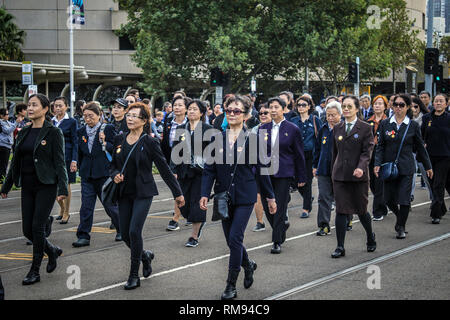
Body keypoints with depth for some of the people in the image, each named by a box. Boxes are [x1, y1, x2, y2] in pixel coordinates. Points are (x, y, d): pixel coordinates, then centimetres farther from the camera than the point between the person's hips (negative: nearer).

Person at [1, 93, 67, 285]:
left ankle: (35, 271, 2)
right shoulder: (24, 133, 11)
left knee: (37, 227, -8)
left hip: (46, 186, -6)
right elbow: (16, 161, 17)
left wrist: (62, 188, -17)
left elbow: (59, 162, -10)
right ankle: (52, 251, 30)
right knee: (27, 229, 4)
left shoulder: (53, 133, -6)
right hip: (27, 186, 6)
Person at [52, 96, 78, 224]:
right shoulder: (51, 121, 10)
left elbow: (75, 142, -6)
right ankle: (62, 210, 24)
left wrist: (74, 161, -14)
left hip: (66, 156, -4)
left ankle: (66, 213, 9)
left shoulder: (71, 122, -4)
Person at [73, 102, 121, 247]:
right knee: (86, 206, -1)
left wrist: (104, 142, -19)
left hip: (104, 173, -4)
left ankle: (121, 229, 26)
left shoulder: (107, 129, -4)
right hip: (87, 175, 4)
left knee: (110, 204, 5)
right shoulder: (81, 132, 9)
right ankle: (83, 236, 2)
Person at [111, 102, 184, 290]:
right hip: (124, 193, 5)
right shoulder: (119, 140, 7)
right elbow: (113, 165, 17)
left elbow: (164, 168, -3)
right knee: (125, 234, 5)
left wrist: (177, 193, 0)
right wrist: (115, 175, -7)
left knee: (134, 231, -15)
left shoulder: (149, 142, -7)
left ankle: (134, 275, -3)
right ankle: (145, 255, 35)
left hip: (143, 193, -5)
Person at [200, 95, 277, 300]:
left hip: (245, 197, -4)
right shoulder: (217, 139, 4)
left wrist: (270, 197, 5)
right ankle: (248, 264, 40)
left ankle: (231, 285, -2)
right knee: (231, 240, 11)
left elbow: (261, 170, 2)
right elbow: (209, 169, 4)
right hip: (224, 196, 4)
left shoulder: (252, 139, -3)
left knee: (235, 239, -11)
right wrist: (205, 194, -7)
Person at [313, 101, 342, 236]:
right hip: (324, 169, 4)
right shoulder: (323, 129, 8)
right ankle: (324, 226, 1)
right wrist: (315, 165, 15)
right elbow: (317, 148, 17)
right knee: (324, 198, 0)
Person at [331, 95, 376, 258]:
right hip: (339, 176, 3)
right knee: (340, 211, -3)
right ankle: (340, 247, 1)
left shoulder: (365, 128, -1)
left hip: (358, 176, -3)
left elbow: (367, 151, -8)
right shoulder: (337, 128, 11)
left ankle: (371, 238, 33)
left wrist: (361, 167, -24)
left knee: (361, 210, 7)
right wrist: (334, 170, 16)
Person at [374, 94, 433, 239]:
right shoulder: (385, 124, 4)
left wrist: (428, 166, 12)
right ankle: (399, 217, 34)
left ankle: (401, 227, 11)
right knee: (389, 199, 5)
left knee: (404, 199, -6)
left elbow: (420, 147, 8)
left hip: (406, 167, -2)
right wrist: (377, 164, -8)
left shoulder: (413, 125, 1)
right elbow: (380, 146, 4)